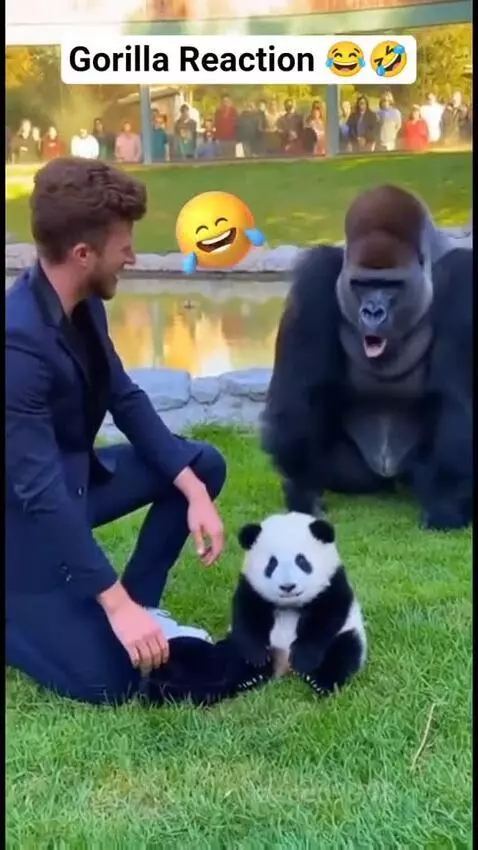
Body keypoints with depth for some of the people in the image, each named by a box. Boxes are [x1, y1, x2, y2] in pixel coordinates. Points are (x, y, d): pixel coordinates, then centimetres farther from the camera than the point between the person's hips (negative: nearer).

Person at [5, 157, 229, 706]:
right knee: (109, 679, -12)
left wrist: (195, 491, -8)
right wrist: (116, 604, -30)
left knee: (203, 465, 6)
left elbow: (125, 398, 2)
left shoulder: (84, 304, -5)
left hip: (74, 477, 9)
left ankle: (141, 602, 12)